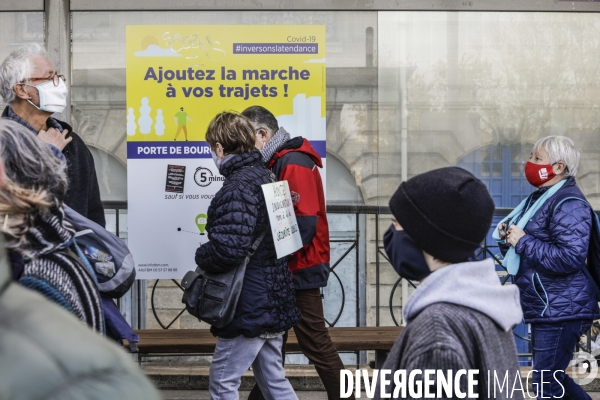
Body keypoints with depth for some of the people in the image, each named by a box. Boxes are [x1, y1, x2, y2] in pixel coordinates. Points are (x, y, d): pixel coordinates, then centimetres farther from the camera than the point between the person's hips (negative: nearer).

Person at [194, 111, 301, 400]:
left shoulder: (237, 189, -19)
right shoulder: (263, 176, 11)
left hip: (249, 307, -9)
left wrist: (202, 257, -9)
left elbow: (227, 249, -29)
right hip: (273, 300, 9)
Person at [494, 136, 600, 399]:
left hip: (561, 310, -11)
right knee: (552, 377, 19)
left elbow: (570, 258, -28)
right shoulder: (541, 198, 15)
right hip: (546, 309, 11)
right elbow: (530, 246, 25)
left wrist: (523, 241, -21)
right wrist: (508, 237, 3)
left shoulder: (569, 204, -16)